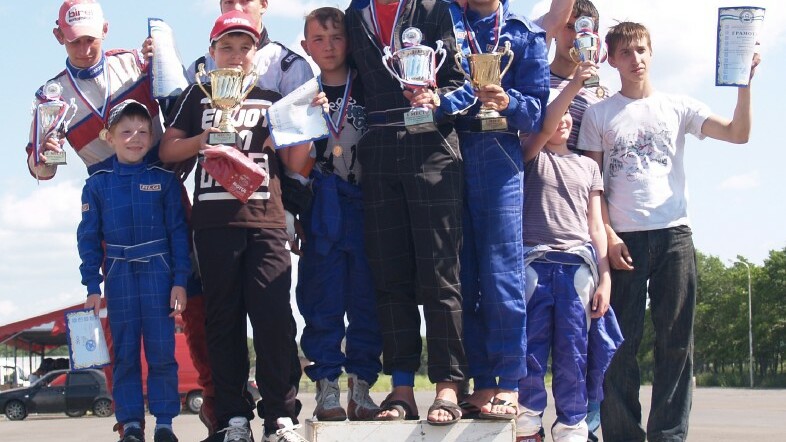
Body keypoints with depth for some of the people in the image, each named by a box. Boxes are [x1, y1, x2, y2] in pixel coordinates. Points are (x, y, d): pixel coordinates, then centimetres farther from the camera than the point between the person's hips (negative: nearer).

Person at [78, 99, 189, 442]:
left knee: (162, 351, -1)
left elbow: (178, 231, 2)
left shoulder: (164, 180, 2)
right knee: (125, 353, 5)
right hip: (119, 276, 1)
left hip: (158, 273, -1)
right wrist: (92, 287, 2)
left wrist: (179, 281, -4)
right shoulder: (97, 184, 4)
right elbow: (89, 238, 6)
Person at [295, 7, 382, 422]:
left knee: (365, 298, 3)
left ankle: (361, 384, 12)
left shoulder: (367, 88, 7)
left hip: (365, 206, 1)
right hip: (321, 211, -1)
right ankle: (326, 385, 7)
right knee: (322, 299, 0)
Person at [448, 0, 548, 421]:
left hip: (497, 155, -2)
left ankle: (508, 385, -2)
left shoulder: (524, 35, 10)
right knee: (461, 275, 2)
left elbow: (536, 110, 4)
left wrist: (508, 102, -16)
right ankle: (481, 382, 8)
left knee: (500, 273, -6)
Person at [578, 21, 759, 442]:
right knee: (621, 343, -2)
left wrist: (744, 83, -12)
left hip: (674, 234, 1)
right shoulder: (599, 115, 9)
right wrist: (607, 236, -6)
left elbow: (738, 133, 1)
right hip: (624, 238, -1)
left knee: (676, 341, 0)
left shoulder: (677, 107, 12)